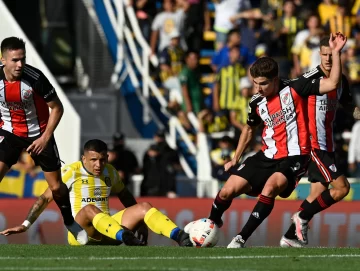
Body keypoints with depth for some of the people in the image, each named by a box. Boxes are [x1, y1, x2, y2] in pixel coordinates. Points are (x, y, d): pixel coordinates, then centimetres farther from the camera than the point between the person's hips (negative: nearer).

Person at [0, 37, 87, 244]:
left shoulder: (35, 78, -26)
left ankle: (70, 222, 32)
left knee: (56, 186, 5)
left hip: (38, 134, -2)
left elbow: (57, 108, -13)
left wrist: (45, 137, -16)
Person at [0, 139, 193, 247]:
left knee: (143, 208, -16)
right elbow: (45, 198, -1)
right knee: (90, 209, -38)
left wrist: (140, 222, 17)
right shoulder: (71, 172, -3)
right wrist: (25, 225, -6)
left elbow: (126, 197, 24)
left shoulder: (110, 172, 10)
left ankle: (181, 237, -38)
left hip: (109, 231, 5)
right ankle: (126, 238, -60)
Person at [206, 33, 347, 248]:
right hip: (268, 156, 5)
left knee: (271, 186, -33)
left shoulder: (295, 89, -10)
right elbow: (250, 129, 23)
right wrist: (235, 160, 24)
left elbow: (332, 84, -18)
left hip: (294, 156, -5)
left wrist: (336, 53, -27)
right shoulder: (256, 103, 3)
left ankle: (242, 238, -27)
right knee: (228, 190, -1)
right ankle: (211, 223, 31)